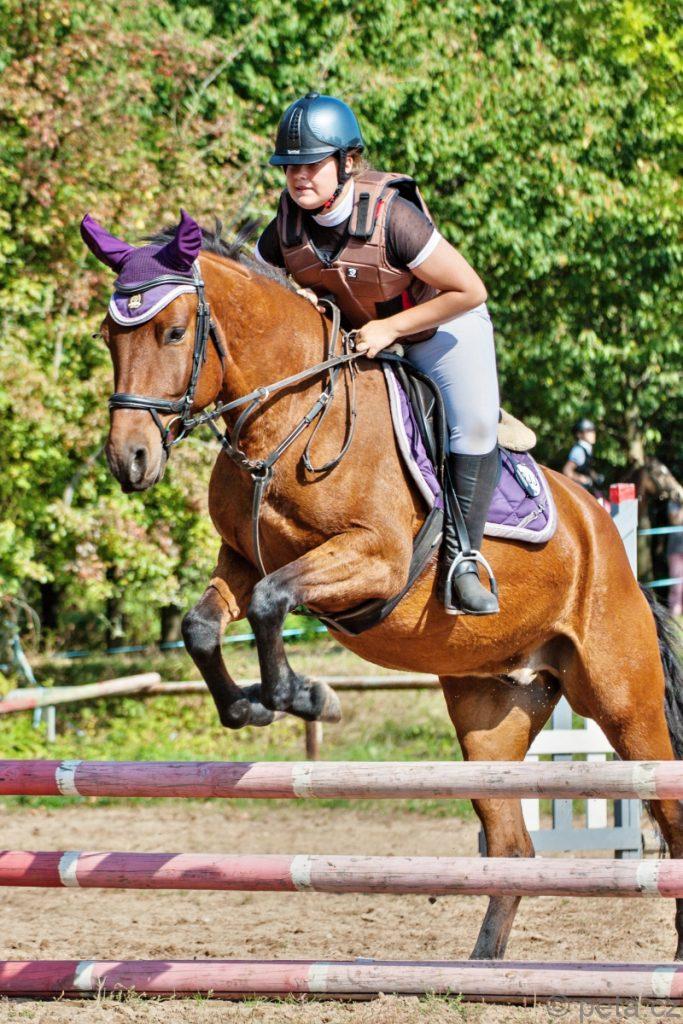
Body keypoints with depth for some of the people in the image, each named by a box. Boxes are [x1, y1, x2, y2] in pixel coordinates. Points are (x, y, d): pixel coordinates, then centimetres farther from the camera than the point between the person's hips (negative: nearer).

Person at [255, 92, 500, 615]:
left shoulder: (391, 216, -33)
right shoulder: (287, 227, -18)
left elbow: (470, 291, -28)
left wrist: (391, 327, -28)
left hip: (440, 324, -5)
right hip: (353, 331, 5)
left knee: (474, 424, -27)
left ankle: (460, 563, -18)